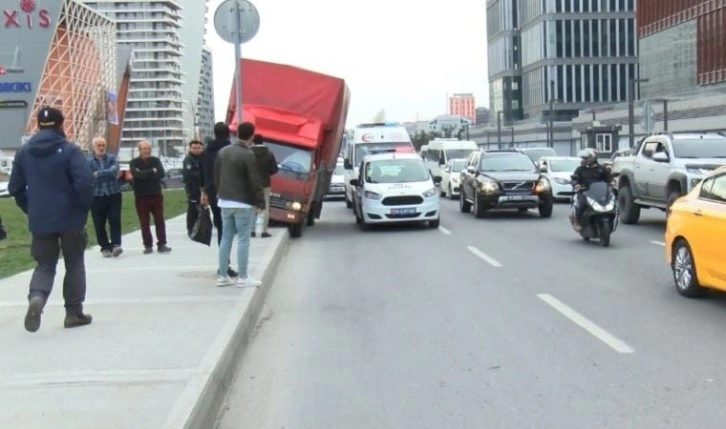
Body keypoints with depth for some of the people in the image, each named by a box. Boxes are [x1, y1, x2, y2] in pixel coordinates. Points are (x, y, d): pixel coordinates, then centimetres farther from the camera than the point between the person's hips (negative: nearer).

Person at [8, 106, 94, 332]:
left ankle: (36, 297, -18)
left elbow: (15, 187, 9)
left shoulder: (23, 152, 6)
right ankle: (74, 312, 15)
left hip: (39, 220, 3)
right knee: (74, 263, 12)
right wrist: (84, 206, -4)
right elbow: (85, 182, -20)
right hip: (70, 218, -3)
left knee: (45, 265, 12)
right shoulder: (69, 150, -10)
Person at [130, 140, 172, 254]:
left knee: (159, 220, 1)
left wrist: (145, 174, -14)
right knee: (144, 222, 2)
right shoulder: (134, 162, 0)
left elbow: (161, 173, -11)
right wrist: (152, 171, -12)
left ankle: (161, 244, 4)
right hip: (141, 196, -1)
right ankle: (148, 246, 8)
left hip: (156, 195, 2)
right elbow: (138, 174, -20)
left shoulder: (156, 160, 6)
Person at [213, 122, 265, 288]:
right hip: (243, 203, -7)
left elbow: (216, 177, 14)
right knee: (243, 240, -2)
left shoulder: (222, 152, 8)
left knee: (226, 239, 11)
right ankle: (243, 278, 1)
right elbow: (255, 182, -14)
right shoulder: (248, 155, -14)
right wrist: (260, 202, -6)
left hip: (225, 201, 7)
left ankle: (222, 276, 13)